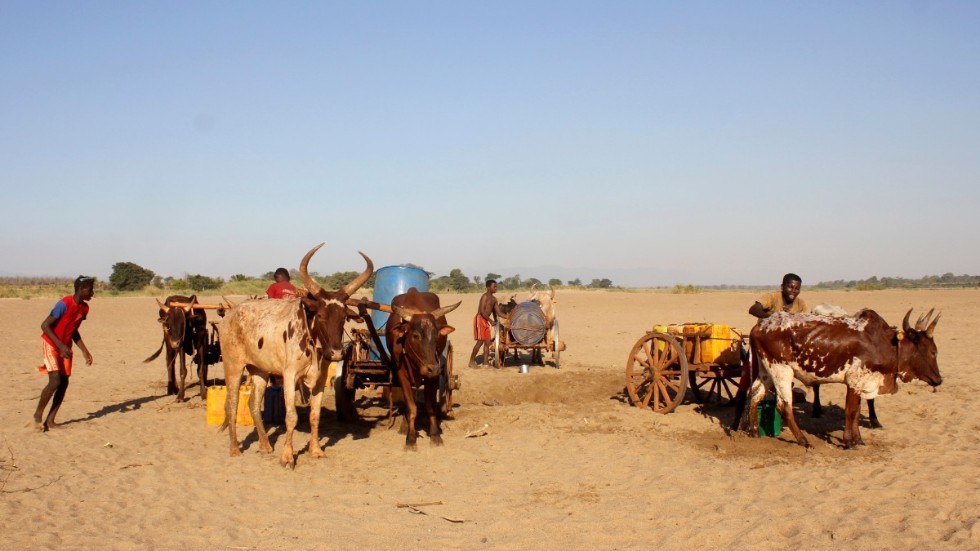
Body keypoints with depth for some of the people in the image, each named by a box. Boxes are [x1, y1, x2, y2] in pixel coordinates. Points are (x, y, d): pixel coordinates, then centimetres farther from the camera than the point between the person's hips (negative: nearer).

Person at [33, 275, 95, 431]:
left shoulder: (84, 308, 1)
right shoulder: (64, 304, -23)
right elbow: (45, 325, -22)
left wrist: (84, 351, 7)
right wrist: (61, 346, -27)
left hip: (65, 347, 8)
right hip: (51, 344, -7)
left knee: (64, 383, 1)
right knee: (55, 381, -17)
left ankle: (50, 420, 7)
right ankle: (38, 414, 2)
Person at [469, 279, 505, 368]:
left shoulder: (494, 299, 15)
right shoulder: (485, 296, -12)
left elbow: (498, 312, 13)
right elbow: (482, 311, -20)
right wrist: (490, 320, -20)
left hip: (485, 321, 9)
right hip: (480, 319, -9)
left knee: (487, 342, 7)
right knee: (480, 341, -10)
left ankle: (485, 362, 10)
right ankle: (472, 361, -2)